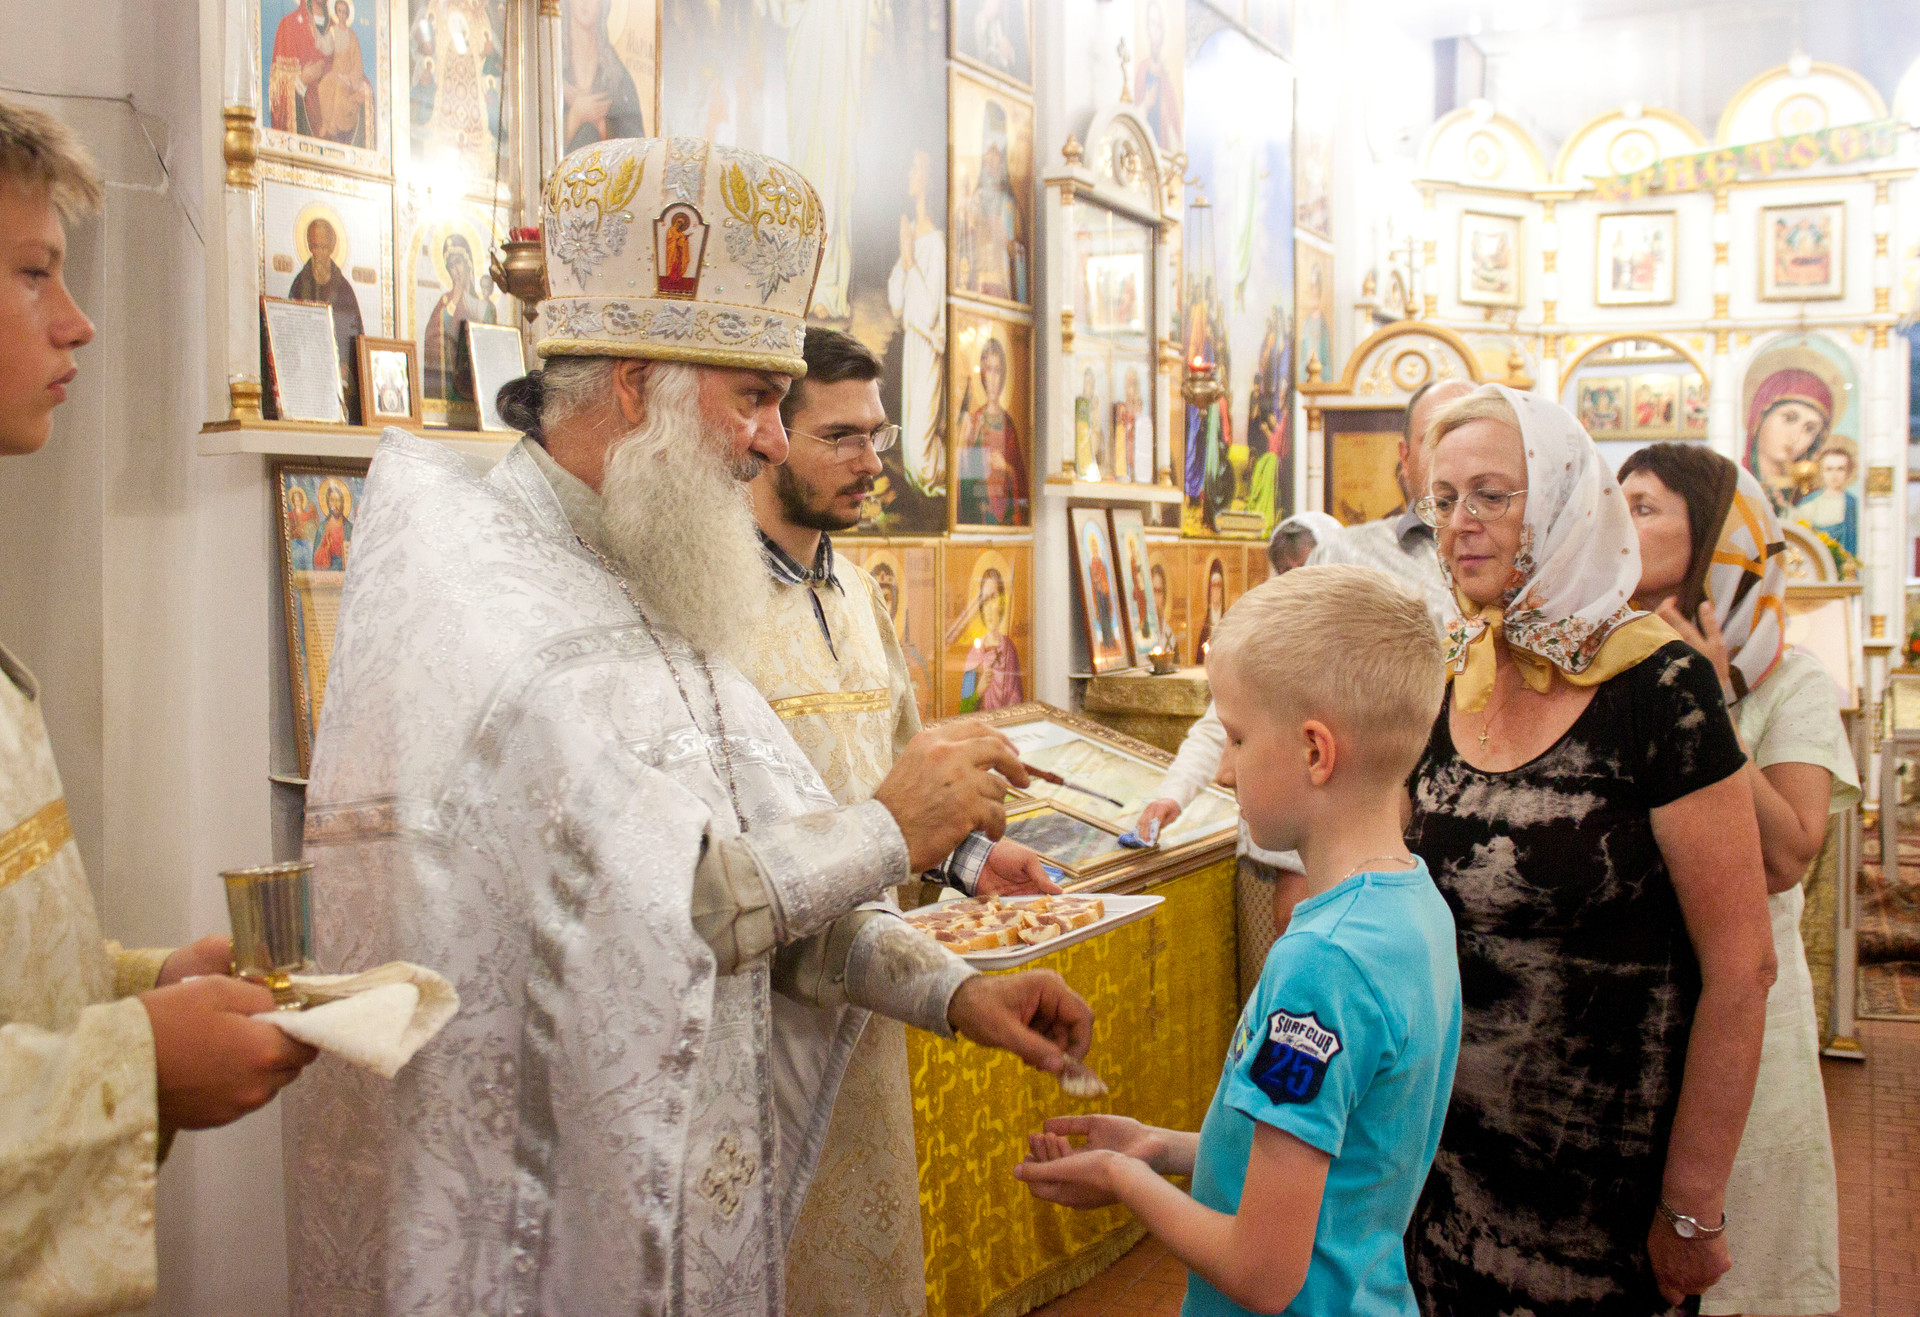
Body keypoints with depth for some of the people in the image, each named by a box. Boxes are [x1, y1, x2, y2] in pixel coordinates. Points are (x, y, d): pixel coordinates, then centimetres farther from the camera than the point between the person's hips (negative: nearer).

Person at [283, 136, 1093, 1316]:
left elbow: (762, 873, 8)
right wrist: (887, 830, -17)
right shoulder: (466, 583, -18)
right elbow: (627, 904, -28)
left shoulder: (646, 599, 10)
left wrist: (950, 988, -3)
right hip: (539, 1221, -8)